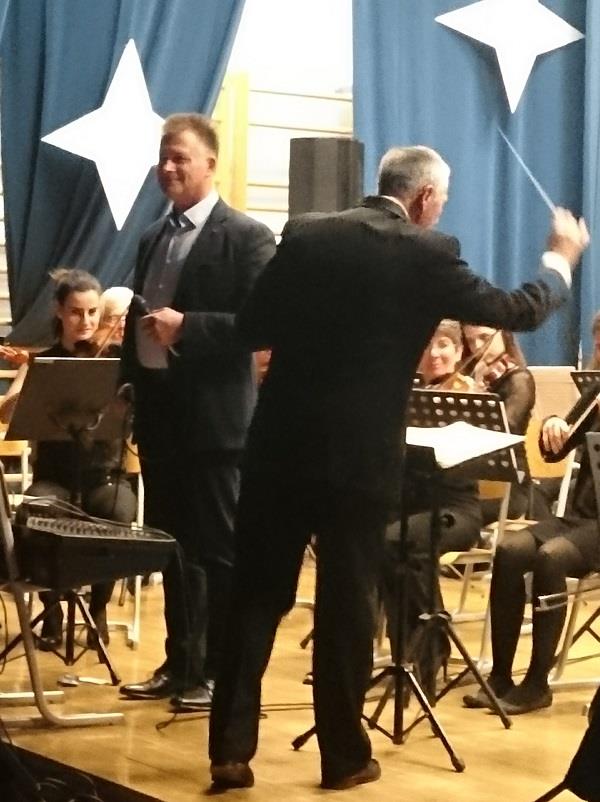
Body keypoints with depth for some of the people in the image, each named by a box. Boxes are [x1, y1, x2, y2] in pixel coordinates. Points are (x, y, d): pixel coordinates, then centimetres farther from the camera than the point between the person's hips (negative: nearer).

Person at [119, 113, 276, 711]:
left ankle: (220, 672, 6)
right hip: (158, 412, 7)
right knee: (170, 546, 12)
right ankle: (180, 663, 21)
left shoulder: (246, 236, -7)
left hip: (213, 416, -7)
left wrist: (188, 326, -23)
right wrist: (127, 395, 12)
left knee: (218, 548, -1)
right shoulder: (153, 239, 15)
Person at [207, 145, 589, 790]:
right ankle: (344, 754, 14)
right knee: (346, 604, 7)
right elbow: (515, 311, 2)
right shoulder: (426, 253, -6)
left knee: (257, 596, 8)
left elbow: (251, 327, 4)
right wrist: (559, 262, 19)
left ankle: (231, 749, 7)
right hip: (360, 455, -3)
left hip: (281, 445, 3)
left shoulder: (304, 234, 4)